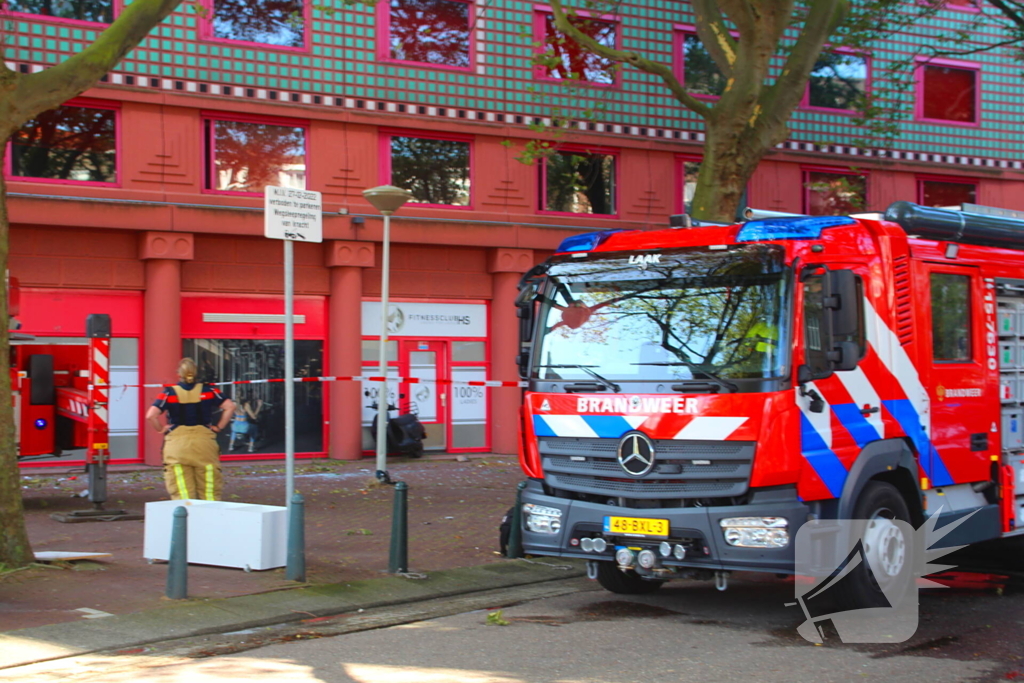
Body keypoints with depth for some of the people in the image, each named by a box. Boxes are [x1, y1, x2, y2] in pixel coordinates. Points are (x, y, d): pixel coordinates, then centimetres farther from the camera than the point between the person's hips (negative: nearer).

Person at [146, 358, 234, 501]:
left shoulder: (169, 393, -1)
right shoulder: (208, 390, 4)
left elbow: (151, 415, -11)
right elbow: (229, 407, 0)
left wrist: (162, 429, 3)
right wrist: (218, 427, 5)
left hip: (177, 444, -1)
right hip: (204, 441, 1)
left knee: (182, 494, 0)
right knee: (209, 492, 6)